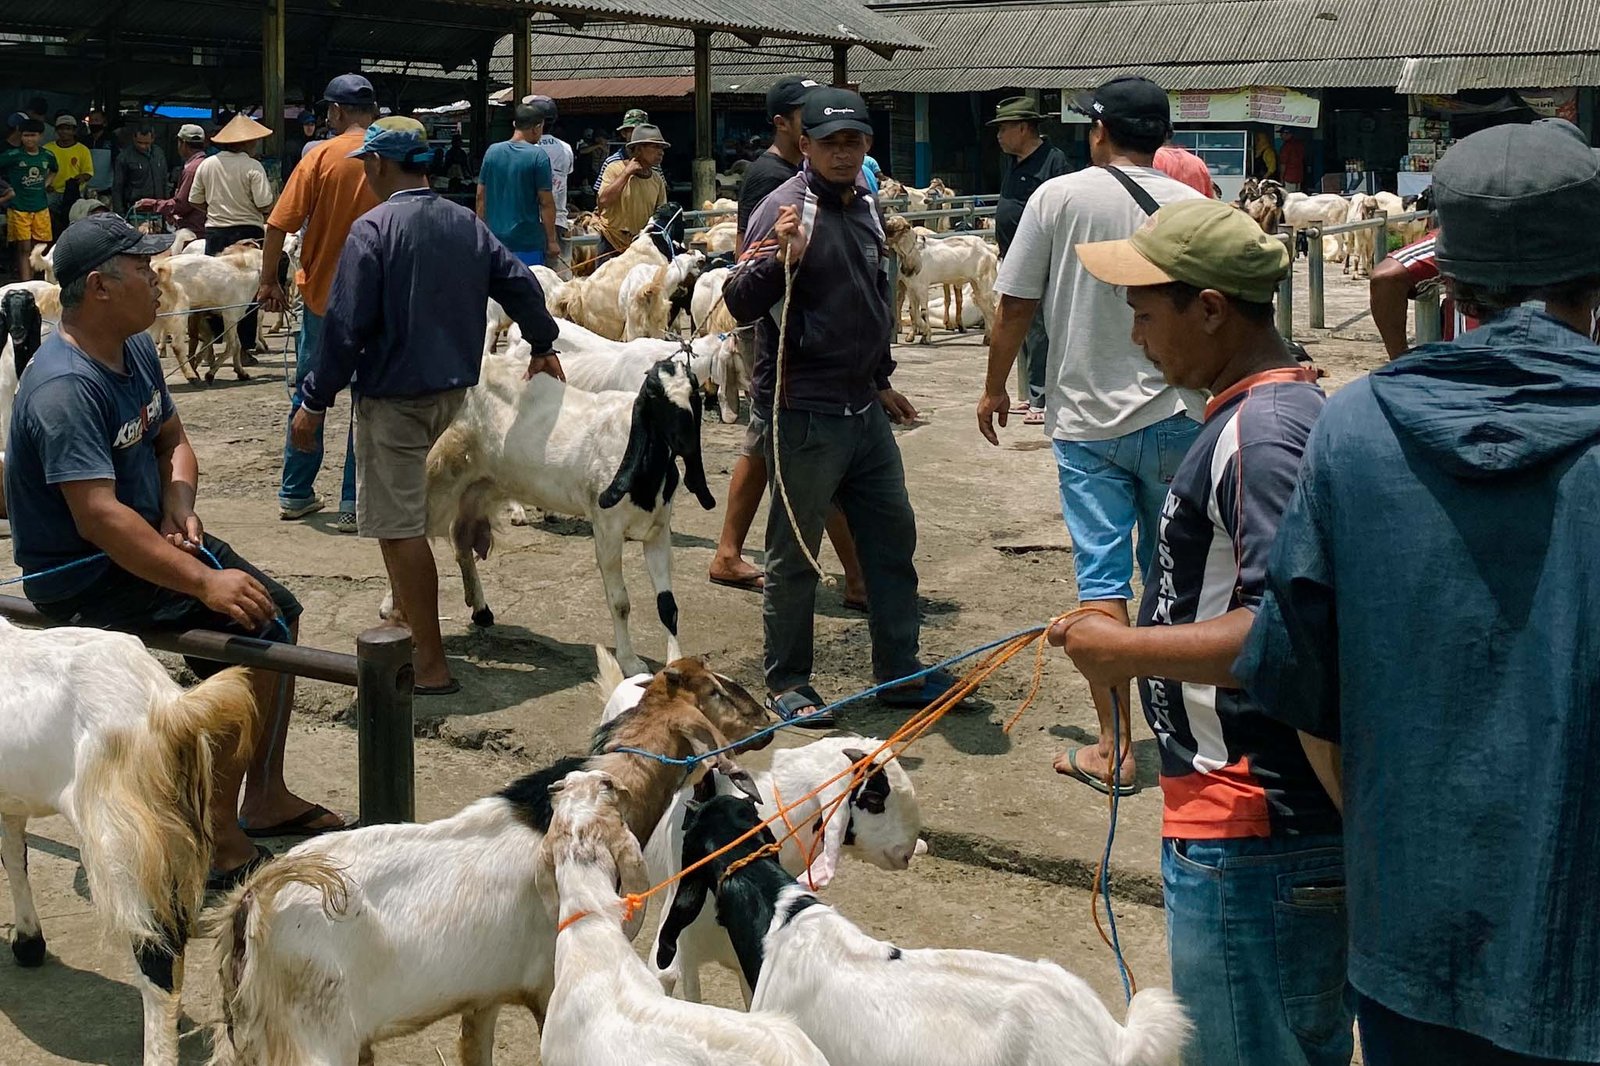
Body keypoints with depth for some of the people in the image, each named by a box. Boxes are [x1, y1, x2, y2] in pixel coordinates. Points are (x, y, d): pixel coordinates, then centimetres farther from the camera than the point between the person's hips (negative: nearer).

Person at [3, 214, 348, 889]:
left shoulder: (136, 347, 4)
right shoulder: (64, 389, -26)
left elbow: (171, 440, 17)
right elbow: (98, 516, -33)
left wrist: (178, 504, -5)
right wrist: (205, 582, -34)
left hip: (145, 539, 10)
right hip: (82, 577, -10)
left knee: (278, 609, 7)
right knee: (251, 635, -21)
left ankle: (266, 798, 18)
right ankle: (221, 840, -13)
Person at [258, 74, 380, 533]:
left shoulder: (321, 156, -7)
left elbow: (280, 224, -9)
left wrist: (269, 281, 1)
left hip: (322, 292, 0)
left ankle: (296, 494, 22)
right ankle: (355, 504, 4)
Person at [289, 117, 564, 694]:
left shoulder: (372, 229, -14)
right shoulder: (467, 224, 6)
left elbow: (345, 327, -17)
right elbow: (521, 285, 11)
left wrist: (314, 401, -11)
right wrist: (543, 346, 27)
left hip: (394, 395, -7)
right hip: (452, 388, 7)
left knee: (400, 528, -3)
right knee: (404, 513, 24)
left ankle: (430, 665, -2)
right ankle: (408, 615, 32)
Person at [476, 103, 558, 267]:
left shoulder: (492, 151, 4)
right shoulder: (538, 156, -10)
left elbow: (481, 196, 8)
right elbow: (546, 202, -11)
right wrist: (551, 241, -5)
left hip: (495, 237, 5)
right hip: (528, 241, -5)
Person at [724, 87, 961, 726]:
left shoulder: (865, 205, 12)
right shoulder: (786, 207, -13)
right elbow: (739, 305, -20)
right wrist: (777, 255, -37)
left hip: (863, 410, 8)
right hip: (804, 414, -8)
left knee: (892, 538, 13)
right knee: (794, 554, 2)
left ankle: (900, 673, 25)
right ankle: (788, 682, 16)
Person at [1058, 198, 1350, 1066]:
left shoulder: (1260, 432, -20)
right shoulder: (1287, 405, 12)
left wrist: (1127, 650, -20)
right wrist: (1142, 640, 16)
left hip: (1248, 837, -11)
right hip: (1282, 816, 11)